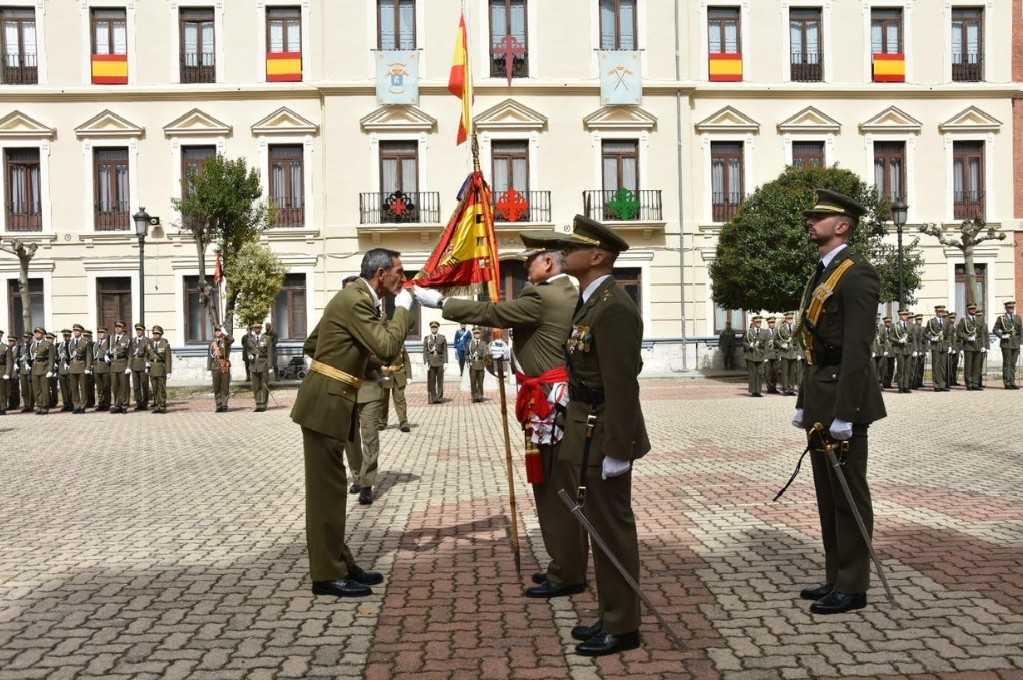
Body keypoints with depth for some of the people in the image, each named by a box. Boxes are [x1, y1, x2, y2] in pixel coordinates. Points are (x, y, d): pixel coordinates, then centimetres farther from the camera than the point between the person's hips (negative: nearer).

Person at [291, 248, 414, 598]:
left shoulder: (355, 297, 16)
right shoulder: (356, 300, -15)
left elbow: (311, 344, 22)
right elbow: (387, 348, -23)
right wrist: (403, 308, -12)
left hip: (329, 401, 10)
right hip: (325, 403, -10)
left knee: (330, 486, 14)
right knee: (326, 488, -3)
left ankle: (339, 562, 23)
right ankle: (327, 574, 5)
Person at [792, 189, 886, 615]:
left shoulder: (856, 273, -13)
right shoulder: (822, 274, 17)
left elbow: (857, 349, -19)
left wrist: (843, 414, -22)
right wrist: (805, 403, 17)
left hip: (843, 396, -10)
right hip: (820, 395, 10)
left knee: (848, 492, -1)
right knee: (827, 492, 14)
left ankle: (852, 586, 10)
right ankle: (836, 577, 25)